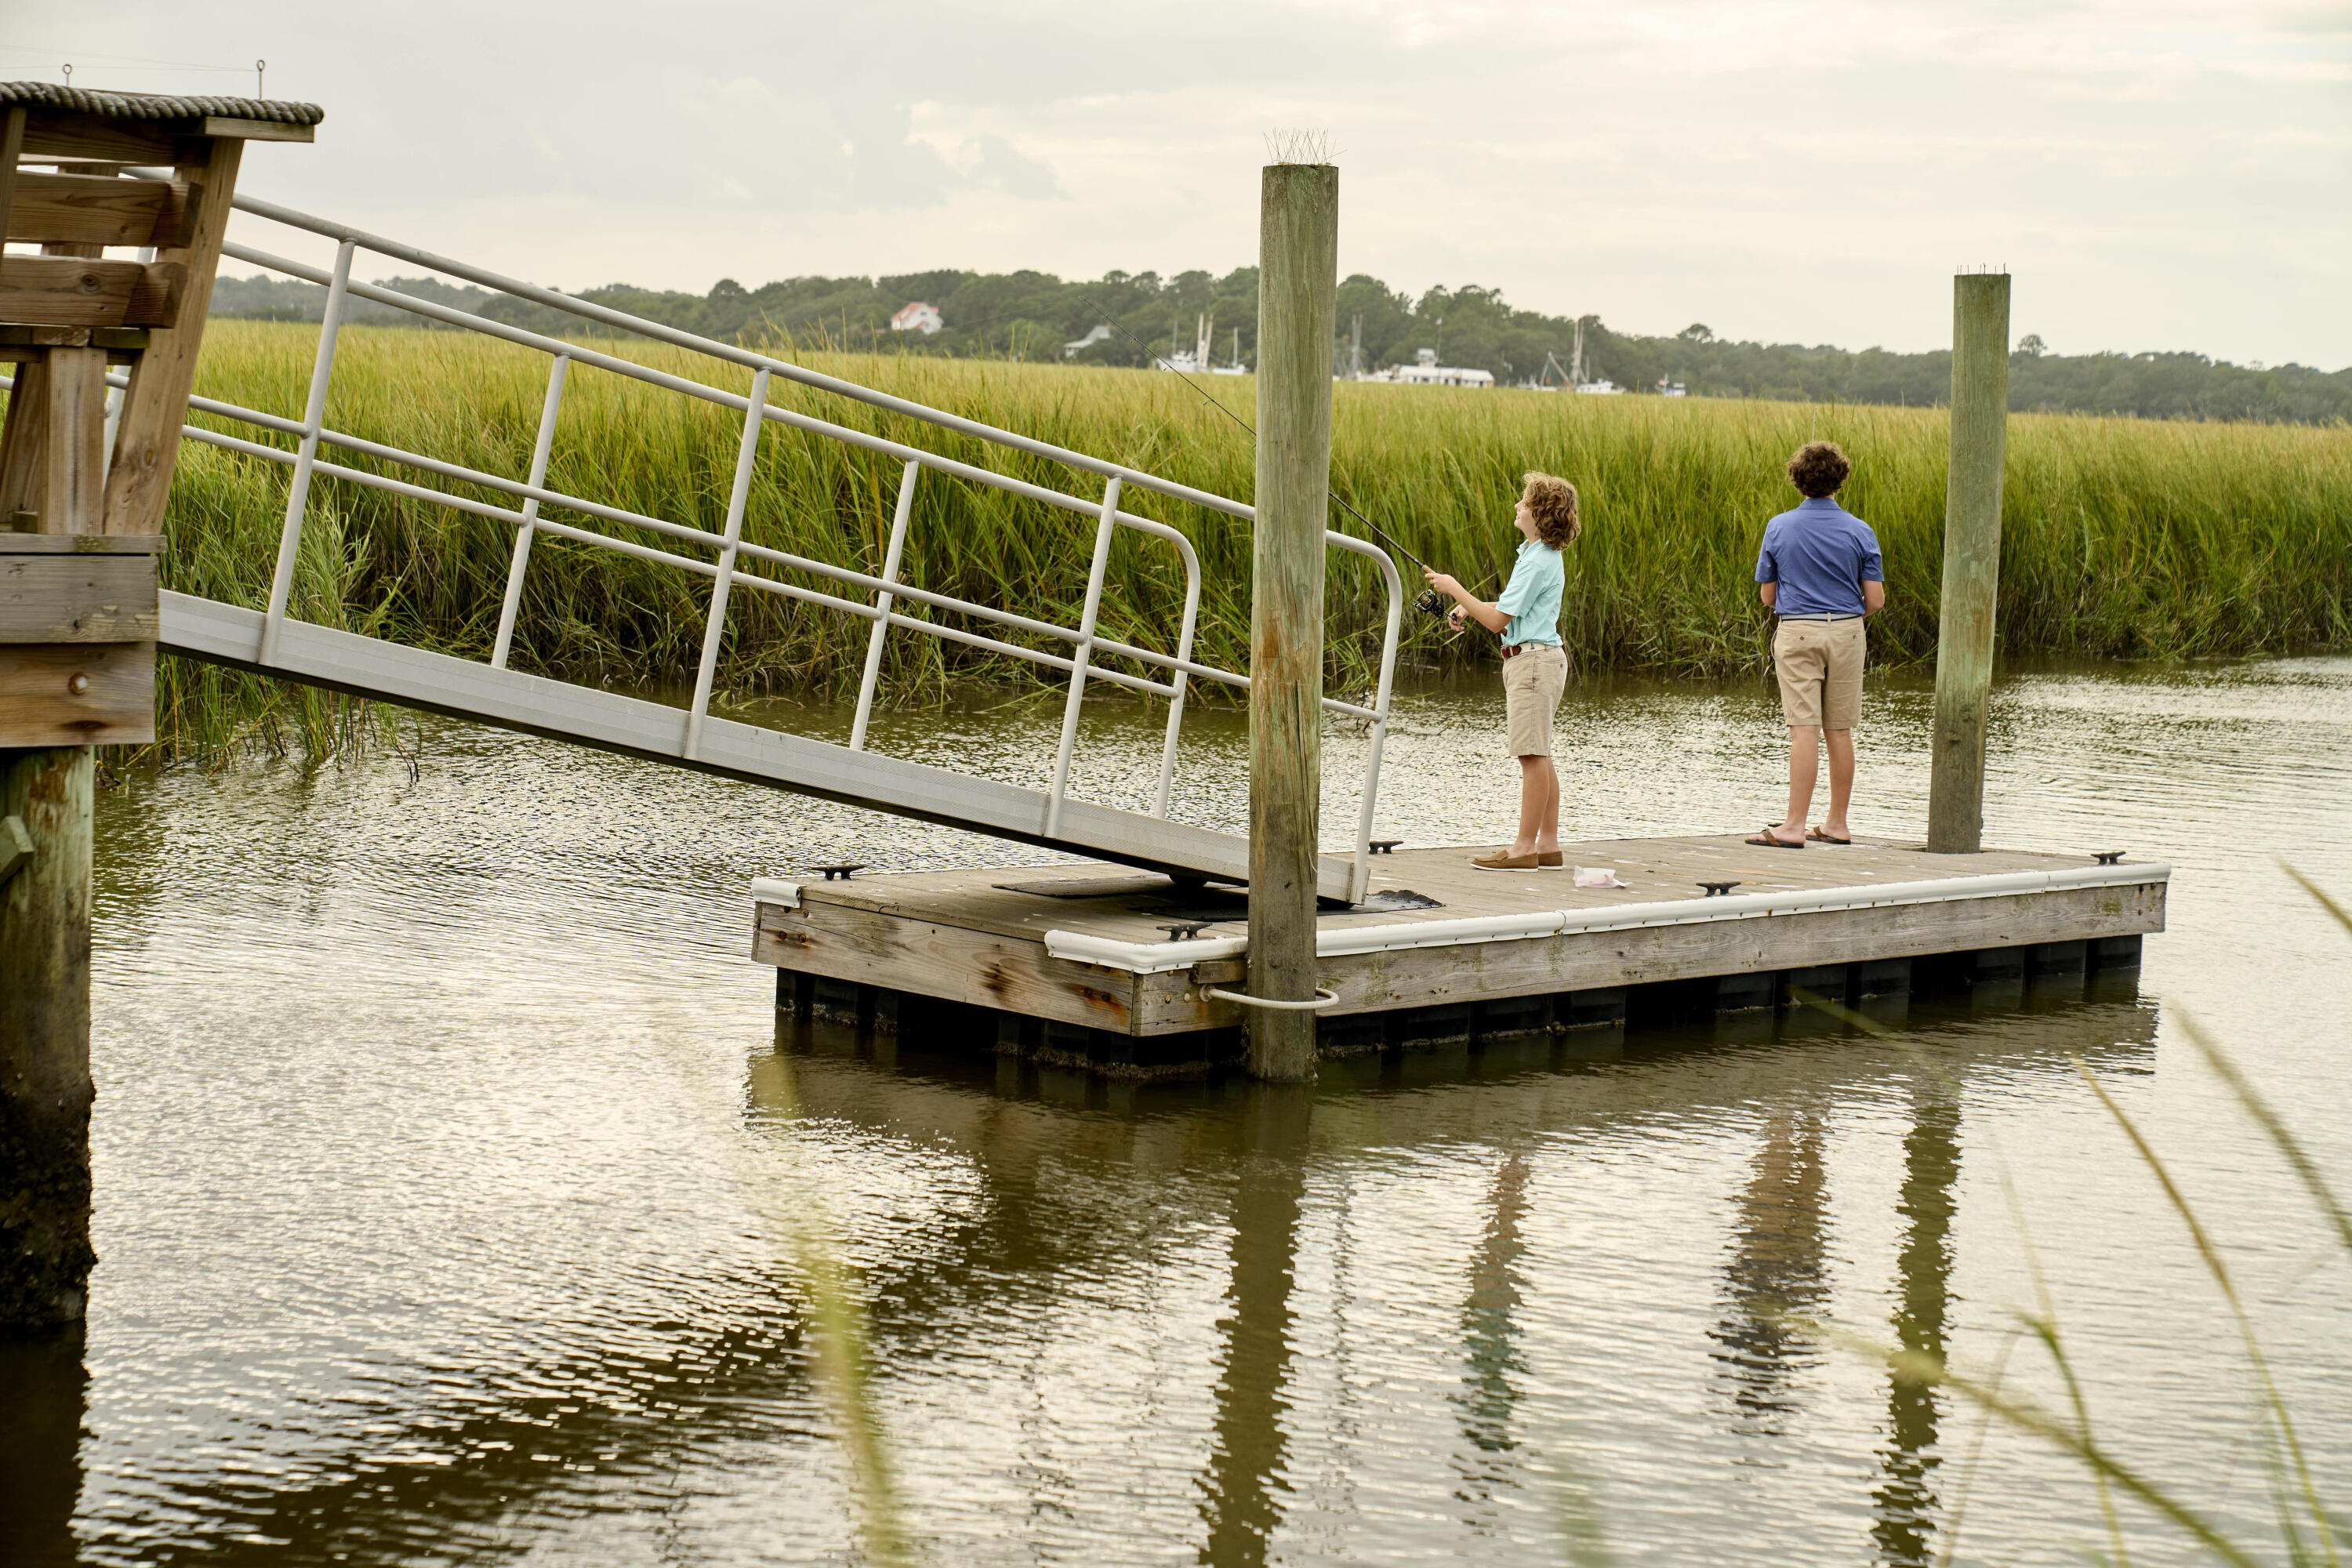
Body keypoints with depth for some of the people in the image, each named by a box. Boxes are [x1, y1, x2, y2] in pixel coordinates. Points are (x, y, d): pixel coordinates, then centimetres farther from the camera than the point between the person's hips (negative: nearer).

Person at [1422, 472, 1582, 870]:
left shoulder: (1538, 562, -17)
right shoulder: (1537, 554, 14)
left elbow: (1498, 621, -16)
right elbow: (1512, 609, 25)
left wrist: (1455, 590, -7)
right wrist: (1468, 606, 11)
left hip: (1534, 659, -11)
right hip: (1530, 661, 11)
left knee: (1533, 755, -8)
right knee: (1538, 755, 11)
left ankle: (1524, 848, -7)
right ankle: (1548, 845, 14)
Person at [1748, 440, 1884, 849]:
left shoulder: (1779, 528, -2)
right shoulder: (1860, 532, -1)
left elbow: (1766, 595, 3)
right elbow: (1875, 599, -2)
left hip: (1796, 632, -2)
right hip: (1846, 634, 2)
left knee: (1805, 729, -7)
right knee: (1840, 731, 9)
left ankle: (1795, 827, -12)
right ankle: (1837, 824, 16)